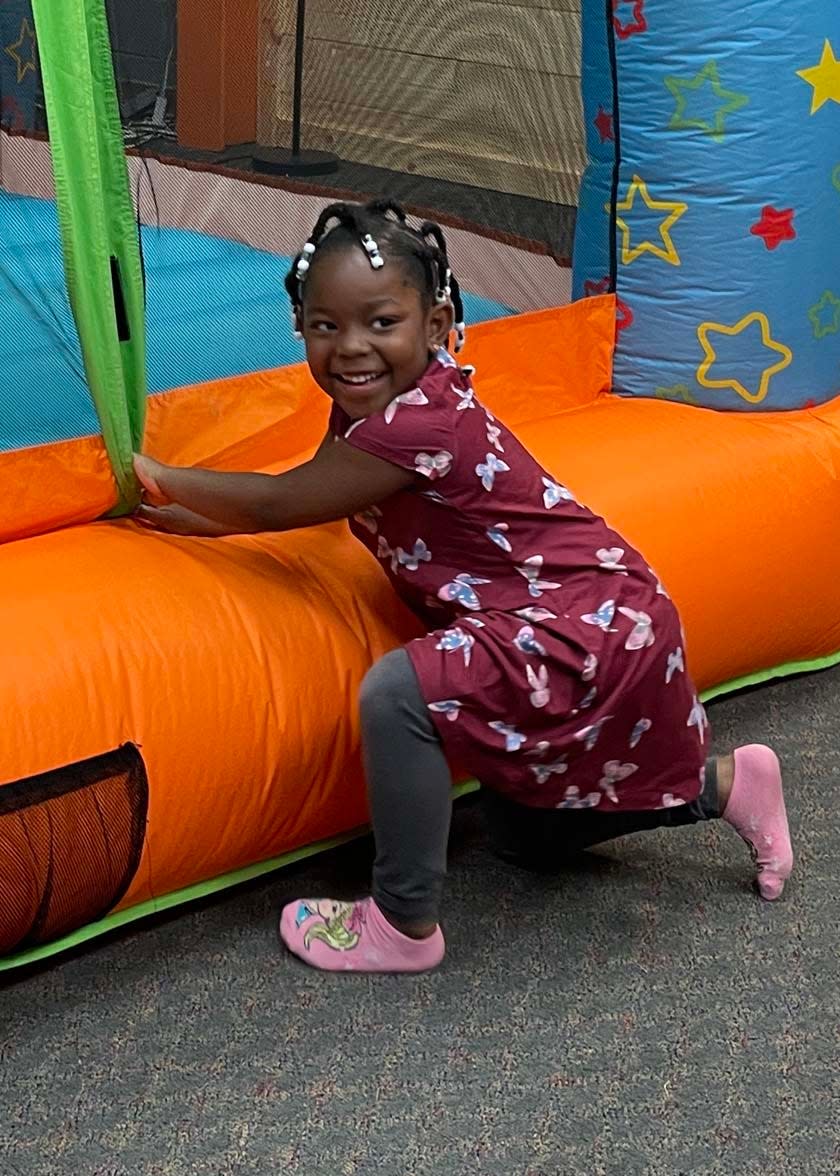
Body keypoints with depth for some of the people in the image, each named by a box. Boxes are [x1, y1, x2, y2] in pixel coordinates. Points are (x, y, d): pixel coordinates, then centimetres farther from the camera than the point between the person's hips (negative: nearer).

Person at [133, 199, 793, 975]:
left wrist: (164, 480, -7)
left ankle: (404, 926, -15)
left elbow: (280, 504, -20)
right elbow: (305, 495, 15)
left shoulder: (419, 423, -30)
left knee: (399, 693, -31)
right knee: (531, 836, 24)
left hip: (591, 625, -11)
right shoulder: (375, 402, -1)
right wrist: (191, 517, 6)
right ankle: (728, 785, 36)